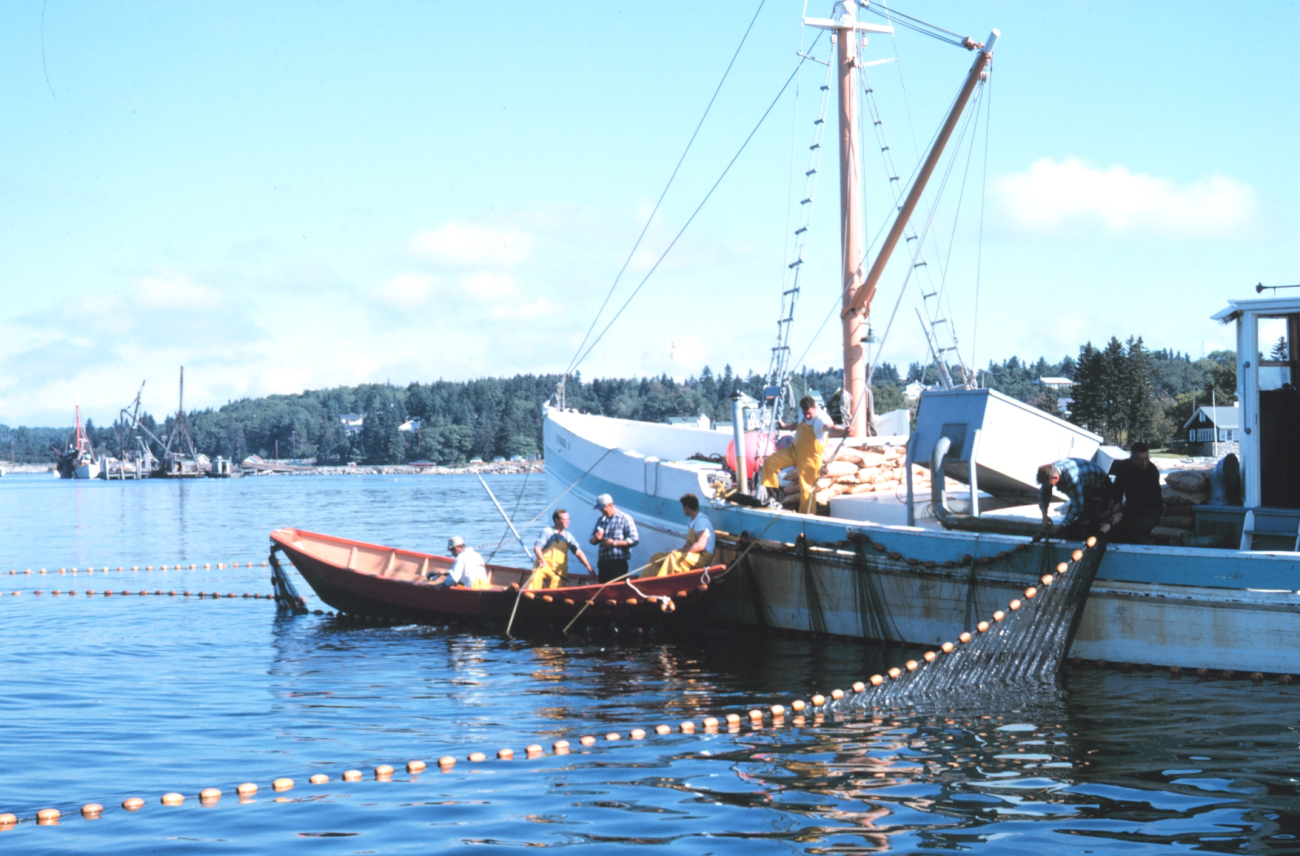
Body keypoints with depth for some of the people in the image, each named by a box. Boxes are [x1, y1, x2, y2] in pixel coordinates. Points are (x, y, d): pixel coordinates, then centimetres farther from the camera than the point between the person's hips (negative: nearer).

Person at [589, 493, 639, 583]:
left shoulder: (625, 519, -2)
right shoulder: (600, 520, 16)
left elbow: (634, 540, -9)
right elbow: (592, 540, 22)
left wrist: (614, 543, -14)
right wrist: (596, 539, -3)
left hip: (618, 562, -6)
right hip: (603, 562, 6)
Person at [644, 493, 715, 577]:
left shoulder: (701, 521, -14)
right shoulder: (691, 520, 17)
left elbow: (700, 545, -23)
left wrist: (680, 551, -17)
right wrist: (681, 550, -2)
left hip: (702, 558, -10)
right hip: (691, 555, 10)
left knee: (673, 557, -35)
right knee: (657, 557, 3)